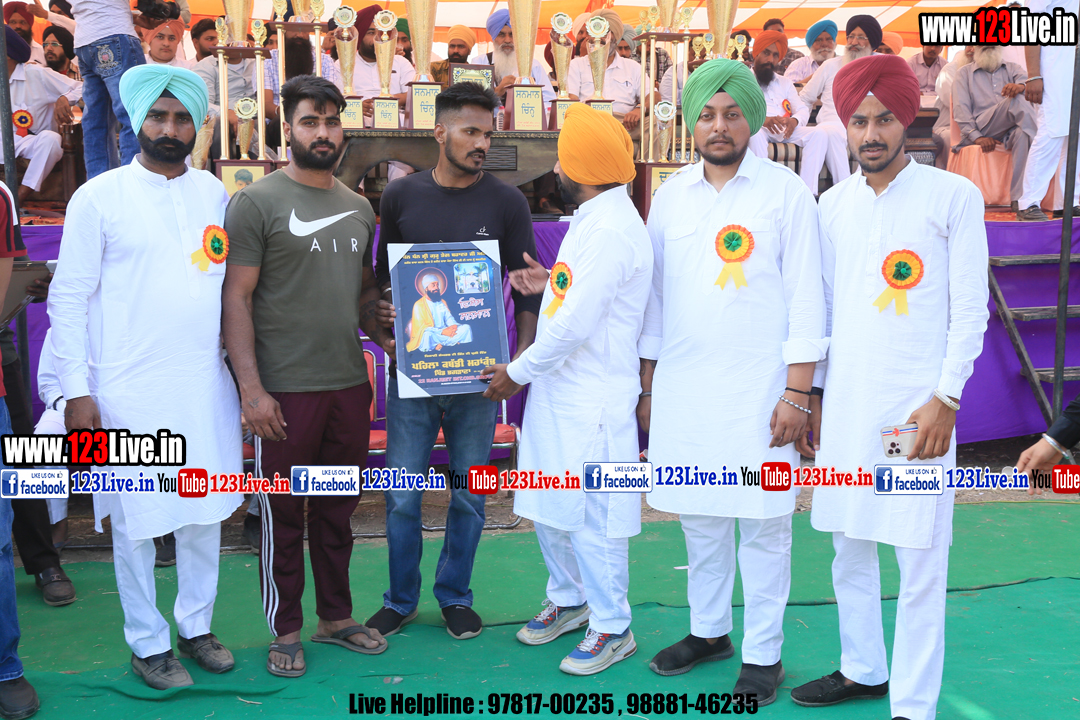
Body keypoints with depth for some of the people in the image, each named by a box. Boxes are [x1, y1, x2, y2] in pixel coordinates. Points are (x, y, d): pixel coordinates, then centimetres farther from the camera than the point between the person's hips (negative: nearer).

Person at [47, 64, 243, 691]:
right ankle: (148, 643, 22)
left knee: (207, 510, 12)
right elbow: (68, 297, -5)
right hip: (130, 390, -4)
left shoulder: (214, 193, 8)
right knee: (137, 521, 5)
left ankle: (197, 626, 30)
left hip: (207, 382, 4)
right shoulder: (100, 196, -4)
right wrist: (77, 391, -10)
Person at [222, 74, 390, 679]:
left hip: (350, 384, 5)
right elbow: (237, 298, -9)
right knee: (284, 514, 6)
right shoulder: (258, 202, -5)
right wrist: (251, 388, -15)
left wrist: (383, 335, 2)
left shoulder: (359, 208, 12)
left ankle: (336, 616, 30)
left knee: (338, 507, 16)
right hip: (285, 390, -5)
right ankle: (286, 632, 21)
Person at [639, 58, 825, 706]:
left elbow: (806, 298, -4)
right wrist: (648, 385, 12)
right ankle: (709, 630, 30)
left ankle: (763, 653, 16)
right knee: (700, 517, 13)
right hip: (682, 386, 4)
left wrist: (797, 391, -10)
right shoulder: (671, 195, 10)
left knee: (764, 523, 2)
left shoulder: (787, 192, -2)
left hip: (758, 390, -4)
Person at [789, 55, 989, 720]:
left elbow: (971, 308, -5)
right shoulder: (834, 203, 10)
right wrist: (812, 392, 12)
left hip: (919, 403, -4)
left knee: (921, 564, -2)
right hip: (846, 401, 5)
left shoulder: (954, 196, -2)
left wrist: (946, 398, -11)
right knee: (849, 548, 14)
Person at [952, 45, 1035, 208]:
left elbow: (1025, 78, 4)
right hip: (982, 131, -2)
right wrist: (977, 136, -11)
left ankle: (1019, 198, -41)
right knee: (1018, 101, -30)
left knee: (1022, 134, -36)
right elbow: (961, 108, 8)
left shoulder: (1012, 69, 29)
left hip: (1009, 131, 3)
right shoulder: (965, 73, 24)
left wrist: (1021, 86, -26)